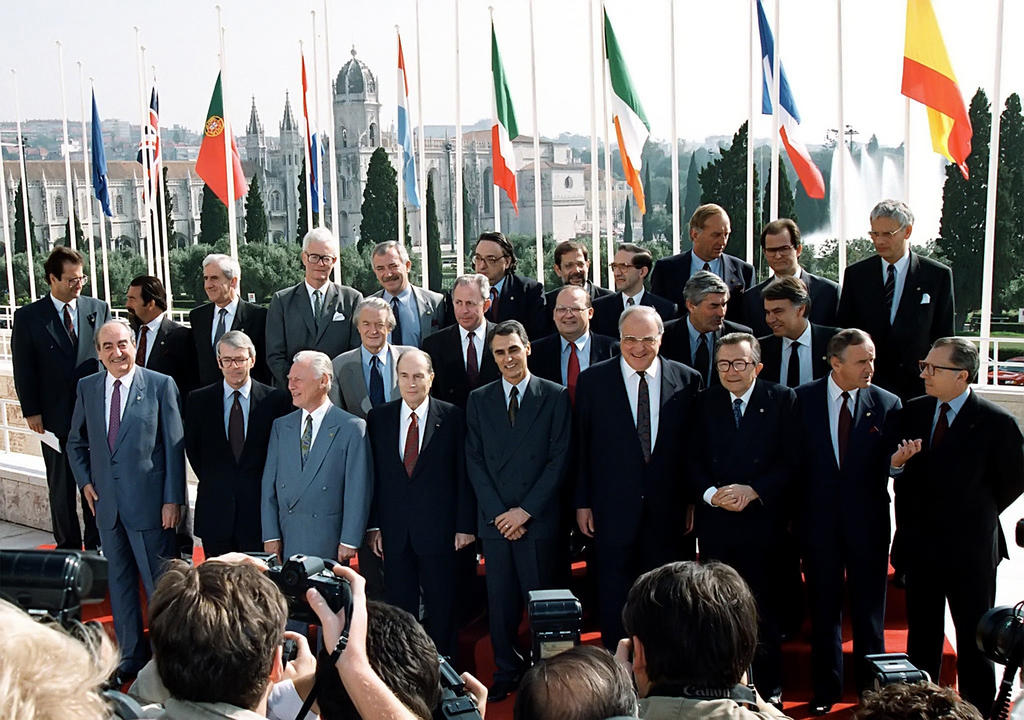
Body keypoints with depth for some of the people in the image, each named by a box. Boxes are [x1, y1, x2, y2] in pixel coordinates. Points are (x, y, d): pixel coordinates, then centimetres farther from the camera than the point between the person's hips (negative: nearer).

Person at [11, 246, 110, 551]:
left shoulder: (98, 309, 4)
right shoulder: (28, 317, -1)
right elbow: (23, 369, -1)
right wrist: (31, 411, -5)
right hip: (55, 415, -1)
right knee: (61, 485, 9)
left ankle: (96, 543, 21)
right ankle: (68, 546, 22)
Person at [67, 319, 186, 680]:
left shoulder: (161, 385, -7)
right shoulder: (87, 388, 7)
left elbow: (174, 446, -7)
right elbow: (76, 442, 19)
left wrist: (172, 499, -10)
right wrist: (85, 481, 6)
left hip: (149, 501, -4)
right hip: (107, 501, 5)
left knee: (160, 582, 3)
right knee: (120, 581, 15)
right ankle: (131, 655, 29)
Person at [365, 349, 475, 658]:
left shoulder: (452, 417, -3)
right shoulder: (378, 418, 4)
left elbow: (464, 475, -3)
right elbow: (372, 475, 5)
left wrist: (465, 525, -6)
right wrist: (373, 525, 1)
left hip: (438, 528, -2)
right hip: (394, 531, 2)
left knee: (442, 608, 8)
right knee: (399, 607, 10)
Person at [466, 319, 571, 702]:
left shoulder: (555, 396, 1)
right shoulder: (479, 399, 8)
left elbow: (559, 459, -3)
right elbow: (474, 460, 5)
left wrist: (525, 510, -9)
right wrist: (498, 513, -5)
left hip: (539, 518, -2)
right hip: (494, 519, 2)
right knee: (500, 601, 7)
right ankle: (506, 672, 20)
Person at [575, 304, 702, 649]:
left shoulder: (687, 380, 1)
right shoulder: (593, 380, -1)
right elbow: (582, 446, 0)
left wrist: (693, 500, 3)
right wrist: (582, 503, -1)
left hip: (669, 512, 1)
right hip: (614, 510, -1)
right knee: (614, 598, 9)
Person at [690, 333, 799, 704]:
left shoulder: (782, 400, -1)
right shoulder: (705, 402, 7)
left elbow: (791, 461, -6)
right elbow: (694, 460, 5)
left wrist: (752, 491, -16)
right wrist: (711, 493, -13)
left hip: (763, 520, -2)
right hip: (715, 523, 2)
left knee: (764, 609, 8)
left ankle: (769, 688, 23)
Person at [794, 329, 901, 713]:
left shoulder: (886, 403, -1)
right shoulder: (803, 399, -3)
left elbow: (890, 463, 0)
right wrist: (792, 512, -4)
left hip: (867, 522, 0)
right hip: (819, 519, 0)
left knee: (869, 610, 10)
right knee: (824, 609, 12)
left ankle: (871, 688, 26)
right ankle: (826, 688, 26)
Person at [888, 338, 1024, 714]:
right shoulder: (912, 412, 0)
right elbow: (898, 472, 5)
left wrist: (977, 514, 2)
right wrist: (896, 463, -17)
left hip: (970, 546, -4)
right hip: (919, 542, 4)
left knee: (974, 637, 10)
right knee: (921, 633, 16)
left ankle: (978, 707, 23)